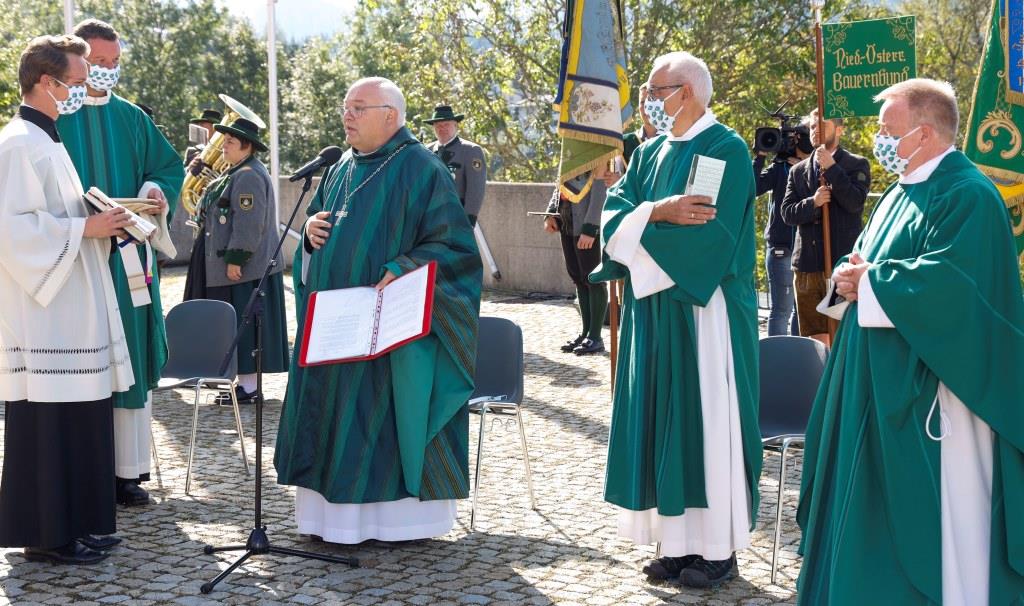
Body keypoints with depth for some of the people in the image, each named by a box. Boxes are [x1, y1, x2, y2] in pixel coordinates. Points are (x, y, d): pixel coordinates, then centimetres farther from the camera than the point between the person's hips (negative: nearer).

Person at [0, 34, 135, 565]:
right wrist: (85, 228, -16)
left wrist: (97, 221, 10)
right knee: (47, 421, -4)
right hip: (43, 314, -10)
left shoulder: (44, 141, 18)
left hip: (68, 307, 10)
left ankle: (74, 524, 19)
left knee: (76, 417, 12)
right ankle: (46, 534, 4)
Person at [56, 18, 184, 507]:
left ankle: (127, 470, 10)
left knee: (130, 361, 4)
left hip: (128, 258, 4)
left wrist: (157, 193, -6)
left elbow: (169, 165, 16)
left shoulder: (131, 118, 14)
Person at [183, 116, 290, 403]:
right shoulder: (238, 173, 17)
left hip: (244, 269, -11)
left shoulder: (249, 176, -16)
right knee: (240, 325, 13)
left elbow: (249, 225, -22)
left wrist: (235, 260, -22)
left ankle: (249, 386, -2)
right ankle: (245, 380, 19)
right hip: (238, 265, 11)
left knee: (245, 323, -6)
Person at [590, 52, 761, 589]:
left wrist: (641, 225, -9)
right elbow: (613, 217, 2)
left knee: (706, 422, -2)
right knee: (663, 423, 7)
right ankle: (678, 540, 15)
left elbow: (710, 235, -19)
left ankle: (718, 549, 7)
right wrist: (659, 212, -17)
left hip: (705, 312, -7)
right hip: (653, 312, 7)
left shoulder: (725, 150, -8)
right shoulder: (648, 154, 14)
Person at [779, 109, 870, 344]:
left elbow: (856, 203, -11)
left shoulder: (856, 165, 4)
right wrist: (812, 202, -13)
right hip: (807, 266, 4)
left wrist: (831, 168, -11)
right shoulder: (798, 170, 15)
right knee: (814, 339, 8)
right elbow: (787, 213, 6)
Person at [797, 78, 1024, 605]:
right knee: (881, 500, 14)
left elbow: (947, 280, -27)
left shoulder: (968, 195, -15)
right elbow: (863, 259, 18)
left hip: (930, 386, -10)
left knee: (933, 510, -2)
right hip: (883, 381, 10)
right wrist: (851, 278, -5)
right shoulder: (899, 194, 15)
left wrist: (869, 282, -16)